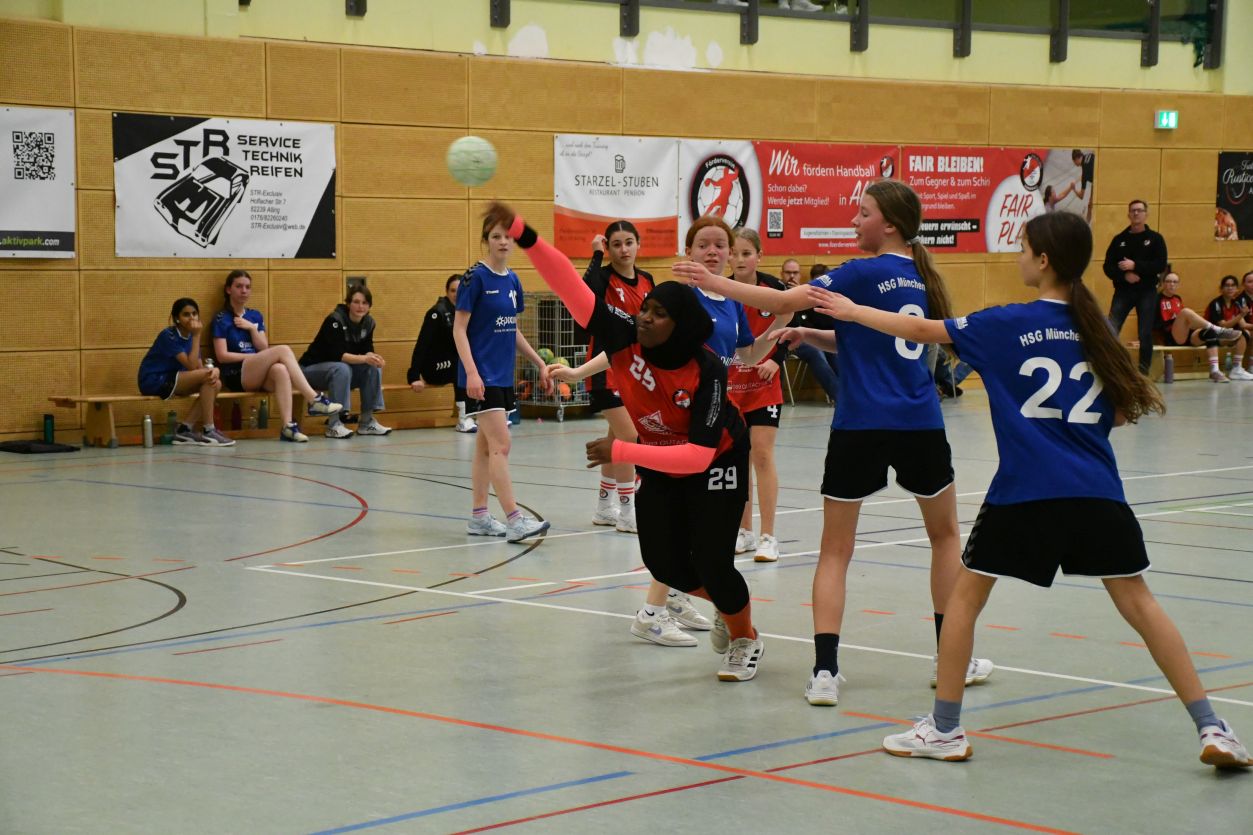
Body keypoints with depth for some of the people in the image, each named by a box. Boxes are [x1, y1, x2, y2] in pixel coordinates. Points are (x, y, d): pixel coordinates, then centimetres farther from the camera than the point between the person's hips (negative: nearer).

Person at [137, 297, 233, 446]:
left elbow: (200, 367, 1)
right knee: (205, 375, -22)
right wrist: (197, 336, -22)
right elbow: (192, 366, -23)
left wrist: (213, 371, -23)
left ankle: (185, 429, -3)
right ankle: (208, 432, -20)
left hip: (169, 381, 8)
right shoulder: (169, 336, -18)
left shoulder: (190, 336, 7)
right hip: (153, 382, -8)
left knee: (216, 384, -7)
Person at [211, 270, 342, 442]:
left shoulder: (255, 316, 20)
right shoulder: (222, 319, 4)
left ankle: (288, 426, -48)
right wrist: (254, 357, -6)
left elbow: (264, 348, 10)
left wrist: (252, 328, -4)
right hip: (236, 376, -4)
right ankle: (313, 399, -33)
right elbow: (222, 356, -5)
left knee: (280, 370, -34)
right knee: (283, 350, -26)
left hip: (258, 377, 4)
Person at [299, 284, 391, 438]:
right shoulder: (335, 320, -24)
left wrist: (374, 357, -28)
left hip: (341, 367, 7)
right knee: (342, 369, -36)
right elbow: (337, 354, -32)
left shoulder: (368, 322, -3)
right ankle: (334, 424, -33)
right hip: (312, 368, -7)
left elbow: (367, 350, -3)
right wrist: (364, 359, -44)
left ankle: (367, 421, -12)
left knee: (374, 368, -16)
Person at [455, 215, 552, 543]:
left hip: (503, 375, 8)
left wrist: (539, 363, 17)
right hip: (482, 377, -8)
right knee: (501, 445, -13)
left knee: (486, 446, 11)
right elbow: (459, 328, -12)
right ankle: (514, 520, -16)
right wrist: (471, 371, -22)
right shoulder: (475, 278, -10)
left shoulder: (512, 280, 10)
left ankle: (478, 517, 16)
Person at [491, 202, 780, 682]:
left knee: (711, 562, -12)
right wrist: (522, 235, -47)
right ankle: (725, 607, 33)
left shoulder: (707, 373, -34)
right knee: (665, 564, -1)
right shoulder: (625, 340, -25)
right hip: (659, 462, 5)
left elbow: (698, 456, -39)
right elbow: (570, 287, -34)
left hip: (717, 464, -5)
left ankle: (745, 639, 20)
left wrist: (621, 453, -44)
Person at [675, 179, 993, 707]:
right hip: (920, 424, 5)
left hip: (861, 426, -5)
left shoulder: (867, 272, -8)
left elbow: (783, 302, -15)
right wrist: (809, 335, 10)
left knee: (835, 550, 4)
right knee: (945, 534, 22)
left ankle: (825, 670, -6)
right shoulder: (918, 275, 13)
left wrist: (714, 283, -11)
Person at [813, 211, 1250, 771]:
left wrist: (852, 311, 18)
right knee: (1137, 601, 7)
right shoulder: (1095, 329, 7)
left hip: (1023, 494, -3)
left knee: (967, 594, 12)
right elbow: (1121, 413, 14)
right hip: (1097, 493, 3)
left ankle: (944, 728, 15)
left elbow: (921, 330, 5)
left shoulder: (1008, 325, -3)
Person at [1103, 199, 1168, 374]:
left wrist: (1135, 266, -17)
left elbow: (1161, 266, -7)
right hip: (1123, 291, 1)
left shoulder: (1155, 238, 4)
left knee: (1146, 334, 1)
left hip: (1147, 292, -1)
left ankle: (1143, 371, 10)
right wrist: (1124, 275, -15)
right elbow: (1108, 267, 4)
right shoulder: (1119, 239, 8)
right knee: (1110, 330, -12)